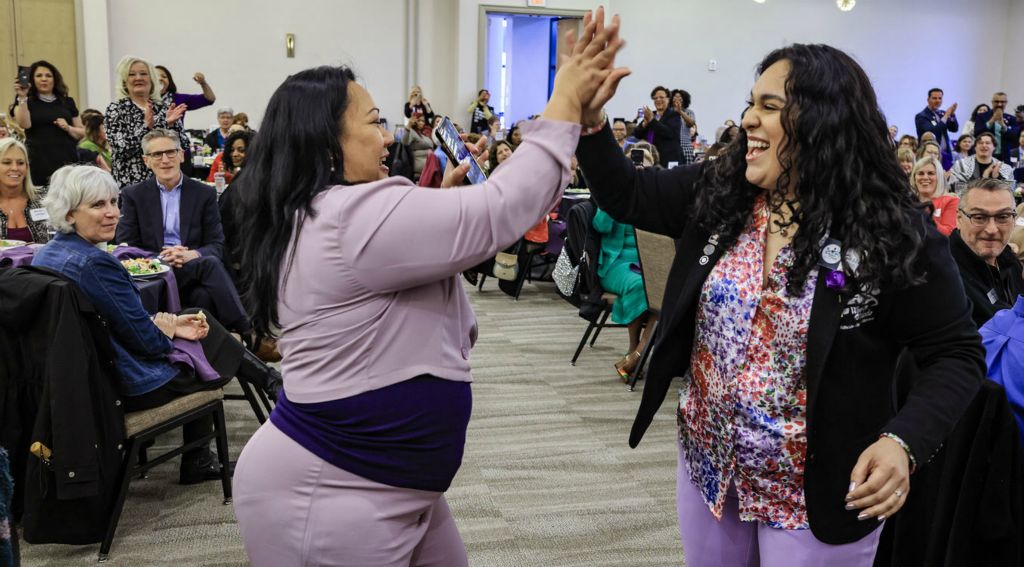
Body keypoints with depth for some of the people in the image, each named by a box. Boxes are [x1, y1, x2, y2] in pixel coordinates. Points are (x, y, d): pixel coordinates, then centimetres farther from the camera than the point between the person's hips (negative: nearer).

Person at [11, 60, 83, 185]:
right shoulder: (26, 102, 10)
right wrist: (22, 98, -16)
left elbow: (82, 132, 17)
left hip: (67, 160, 2)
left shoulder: (67, 102, 16)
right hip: (39, 163, -2)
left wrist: (68, 128, -2)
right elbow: (24, 124, -9)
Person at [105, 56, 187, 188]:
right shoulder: (115, 109, 0)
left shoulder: (165, 107, 6)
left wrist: (170, 124, -14)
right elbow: (120, 149, -12)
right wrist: (146, 125, -20)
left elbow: (183, 146, 1)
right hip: (131, 183, -2)